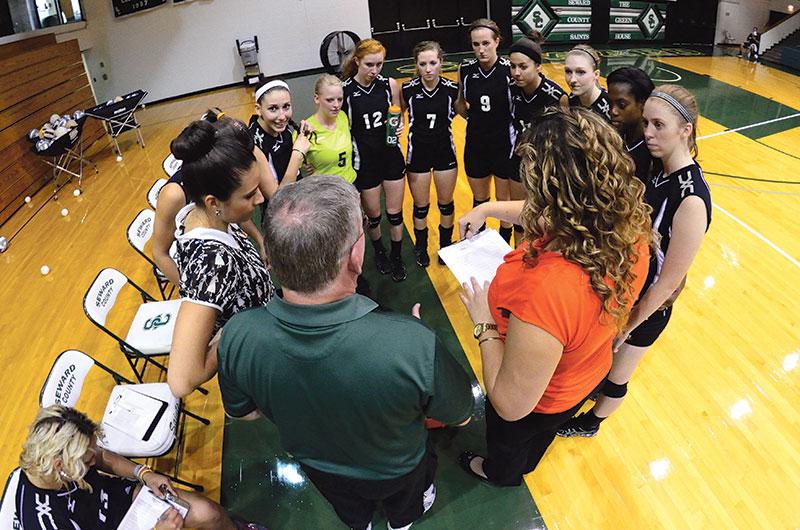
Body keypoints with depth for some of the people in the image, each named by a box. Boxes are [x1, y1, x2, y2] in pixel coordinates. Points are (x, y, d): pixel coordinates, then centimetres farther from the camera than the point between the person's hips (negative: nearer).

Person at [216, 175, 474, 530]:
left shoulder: (237, 337, -36)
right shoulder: (414, 344, -46)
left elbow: (243, 411, -13)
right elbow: (459, 415, -23)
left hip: (315, 466, 2)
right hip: (398, 470, -1)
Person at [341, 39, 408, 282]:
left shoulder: (389, 84, -5)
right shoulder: (344, 90, -14)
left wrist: (399, 127, -13)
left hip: (392, 156, 2)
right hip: (364, 162, -2)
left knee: (395, 214, 11)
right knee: (373, 216, 13)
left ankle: (397, 257, 32)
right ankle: (379, 252, 41)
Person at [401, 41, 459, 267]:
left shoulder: (451, 89, -11)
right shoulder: (408, 90, -13)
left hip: (445, 152, 1)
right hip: (418, 153, -1)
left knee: (446, 204, 15)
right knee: (421, 206, 12)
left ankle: (446, 246, 38)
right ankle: (421, 247, 36)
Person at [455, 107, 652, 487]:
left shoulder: (544, 290, -51)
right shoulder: (631, 231, -26)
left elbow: (512, 405, -37)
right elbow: (551, 213, -3)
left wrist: (484, 323, -26)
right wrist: (487, 209, 4)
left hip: (538, 402, -5)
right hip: (590, 373, 6)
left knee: (507, 444, 34)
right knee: (543, 434, 40)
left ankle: (499, 474, 68)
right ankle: (526, 464, 73)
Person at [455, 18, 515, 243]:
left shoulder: (510, 69, -16)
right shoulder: (465, 70, -6)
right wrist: (473, 117, -6)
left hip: (504, 144, -3)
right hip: (475, 144, 3)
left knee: (504, 199, 14)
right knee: (479, 199, 19)